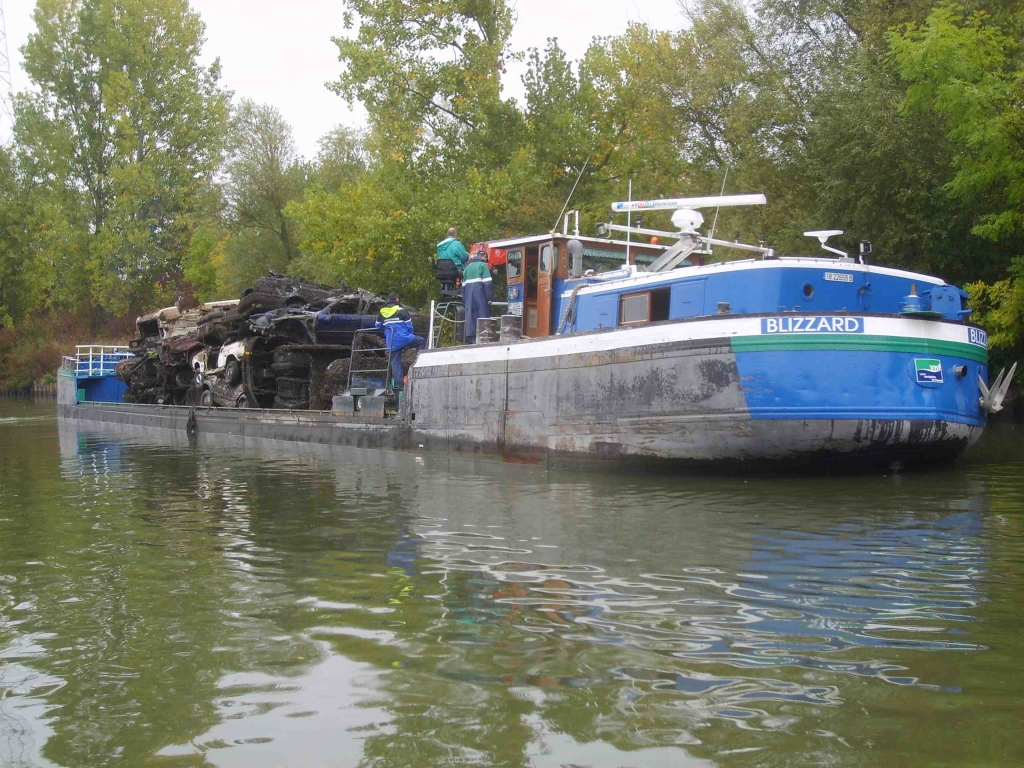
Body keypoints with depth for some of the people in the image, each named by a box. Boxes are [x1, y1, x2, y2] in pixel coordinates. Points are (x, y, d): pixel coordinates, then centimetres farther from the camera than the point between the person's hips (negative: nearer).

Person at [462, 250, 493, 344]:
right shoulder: (483, 265, -2)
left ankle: (470, 341, 7)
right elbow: (487, 283, -12)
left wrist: (465, 300, 21)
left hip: (469, 298, 6)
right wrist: (489, 297, -10)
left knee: (470, 319, 8)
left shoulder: (468, 267, 19)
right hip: (480, 297, -6)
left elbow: (463, 285, 19)